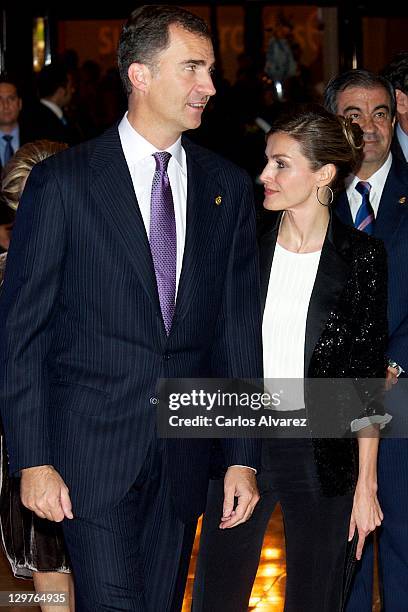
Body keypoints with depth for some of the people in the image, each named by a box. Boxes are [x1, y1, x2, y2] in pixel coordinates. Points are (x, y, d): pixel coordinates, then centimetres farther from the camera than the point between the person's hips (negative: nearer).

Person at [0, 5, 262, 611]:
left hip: (184, 453, 4)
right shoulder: (62, 181, -5)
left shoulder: (227, 186, 6)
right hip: (93, 447, -4)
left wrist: (243, 455, 4)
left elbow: (240, 327, 8)